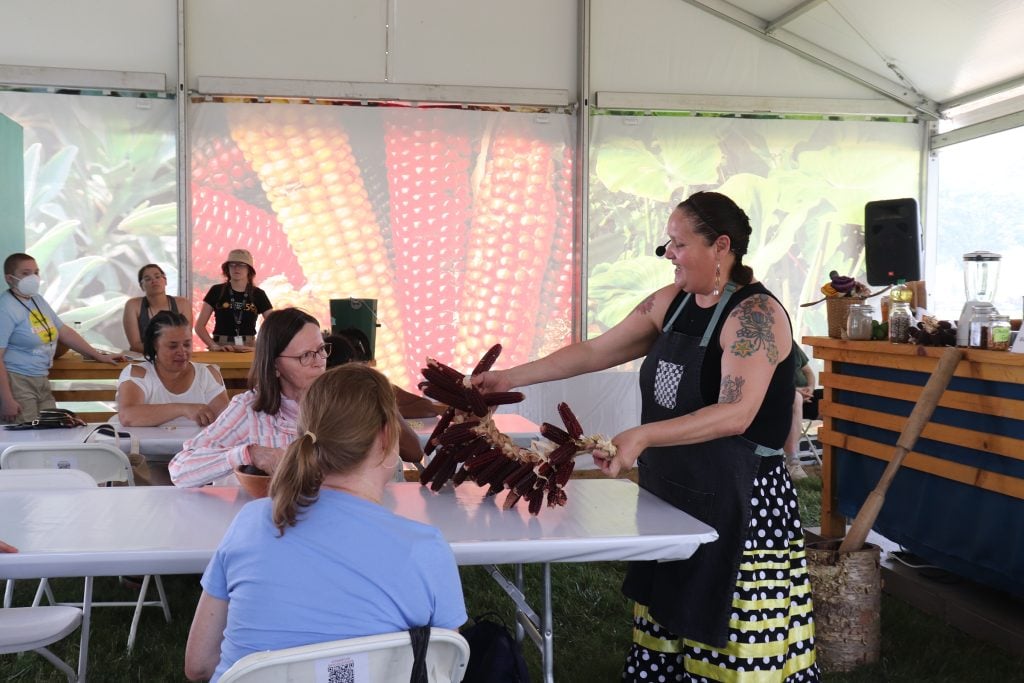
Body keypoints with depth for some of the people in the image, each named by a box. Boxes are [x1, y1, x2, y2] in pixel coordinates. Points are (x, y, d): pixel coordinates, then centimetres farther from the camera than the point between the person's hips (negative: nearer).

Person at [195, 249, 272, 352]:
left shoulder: (258, 294, 6)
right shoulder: (216, 291, 4)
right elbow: (199, 325, 4)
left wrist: (259, 347, -7)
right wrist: (214, 346, -9)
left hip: (248, 350, 1)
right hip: (221, 349, -1)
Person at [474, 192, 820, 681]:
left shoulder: (755, 313, -16)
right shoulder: (672, 302, 7)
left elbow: (736, 414, -26)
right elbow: (596, 351, 11)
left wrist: (642, 437, -36)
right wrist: (508, 378, 8)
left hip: (738, 501, -7)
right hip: (669, 493, 8)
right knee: (668, 620, 14)